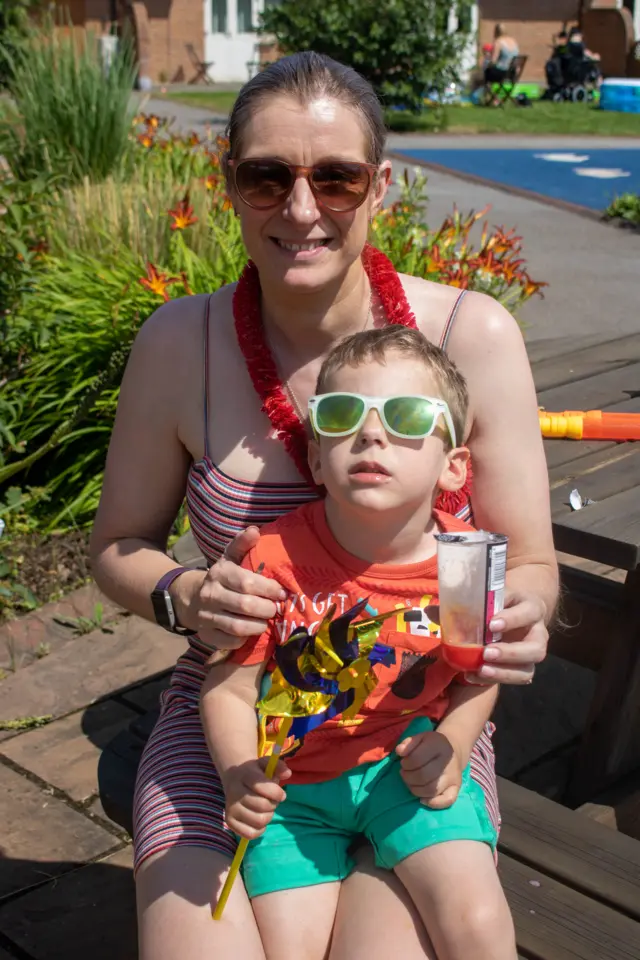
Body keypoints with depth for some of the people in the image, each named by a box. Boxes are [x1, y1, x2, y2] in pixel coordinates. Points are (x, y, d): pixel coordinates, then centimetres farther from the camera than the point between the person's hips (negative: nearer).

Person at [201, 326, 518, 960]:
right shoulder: (278, 559, -17)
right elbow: (228, 688, -11)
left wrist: (453, 742, -10)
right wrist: (239, 775, -28)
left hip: (405, 764, 1)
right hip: (295, 781, 0)